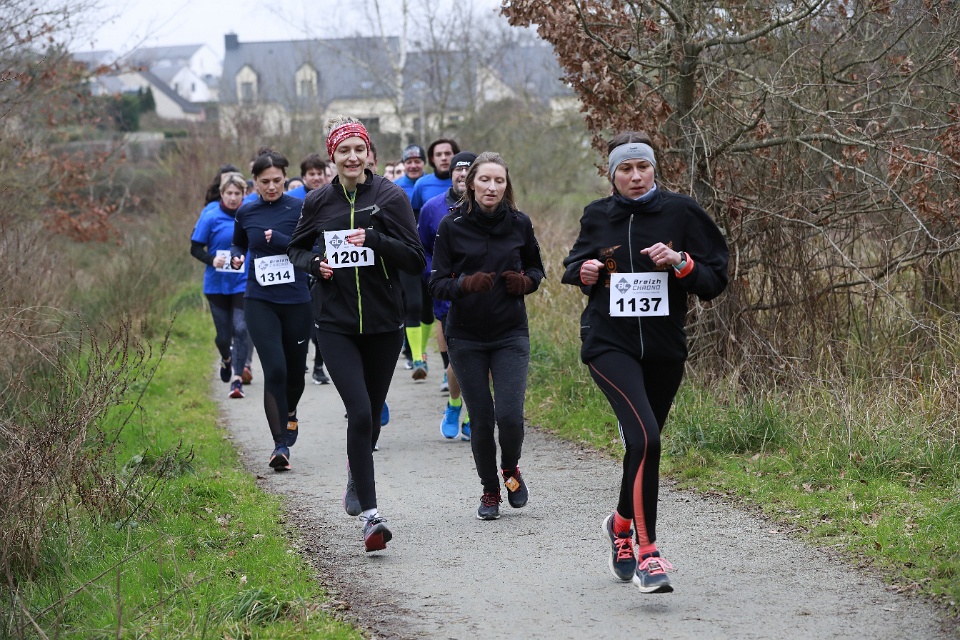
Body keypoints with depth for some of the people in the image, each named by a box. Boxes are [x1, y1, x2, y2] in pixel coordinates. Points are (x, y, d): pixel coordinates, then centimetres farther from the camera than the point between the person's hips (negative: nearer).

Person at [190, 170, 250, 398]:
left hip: (243, 283, 0)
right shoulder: (211, 216, -8)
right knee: (224, 334, 8)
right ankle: (226, 358, 43)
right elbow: (195, 248, -4)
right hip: (217, 283, 0)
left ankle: (237, 379, -7)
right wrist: (212, 259, -21)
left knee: (240, 329, -12)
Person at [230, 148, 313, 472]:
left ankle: (290, 414, 47)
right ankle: (280, 444, -10)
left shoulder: (299, 209, -4)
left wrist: (281, 240, -22)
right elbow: (238, 244, 22)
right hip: (260, 302, 0)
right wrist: (236, 257, 0)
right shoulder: (246, 213, 5)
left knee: (295, 370, 14)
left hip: (297, 301, 0)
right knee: (274, 370, -14)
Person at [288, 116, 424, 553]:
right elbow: (296, 248, 18)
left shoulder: (390, 197, -3)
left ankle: (356, 476, 45)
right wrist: (314, 264, -4)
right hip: (336, 325, 0)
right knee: (359, 412, -16)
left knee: (371, 415, 12)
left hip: (384, 324, 1)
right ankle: (370, 514, -15)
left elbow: (415, 259, -6)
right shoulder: (318, 202, 3)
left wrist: (375, 240, -22)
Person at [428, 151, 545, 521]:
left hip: (511, 334, 0)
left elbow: (536, 269, 14)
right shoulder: (452, 226, -5)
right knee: (481, 418, 1)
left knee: (509, 415, -12)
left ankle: (511, 468, 20)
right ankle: (490, 491, 23)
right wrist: (466, 284, -24)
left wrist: (525, 282, -8)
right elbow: (437, 284, -5)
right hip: (466, 336, 0)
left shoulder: (519, 224, 0)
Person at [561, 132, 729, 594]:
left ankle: (621, 525, 43)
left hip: (664, 348, 2)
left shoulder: (681, 212, 0)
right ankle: (647, 553, -19)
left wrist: (680, 261, -18)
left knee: (643, 444, 14)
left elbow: (716, 278, 0)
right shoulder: (597, 217, 4)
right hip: (609, 343, -2)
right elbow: (574, 264, 21)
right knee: (645, 436, -22)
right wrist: (583, 272, -2)